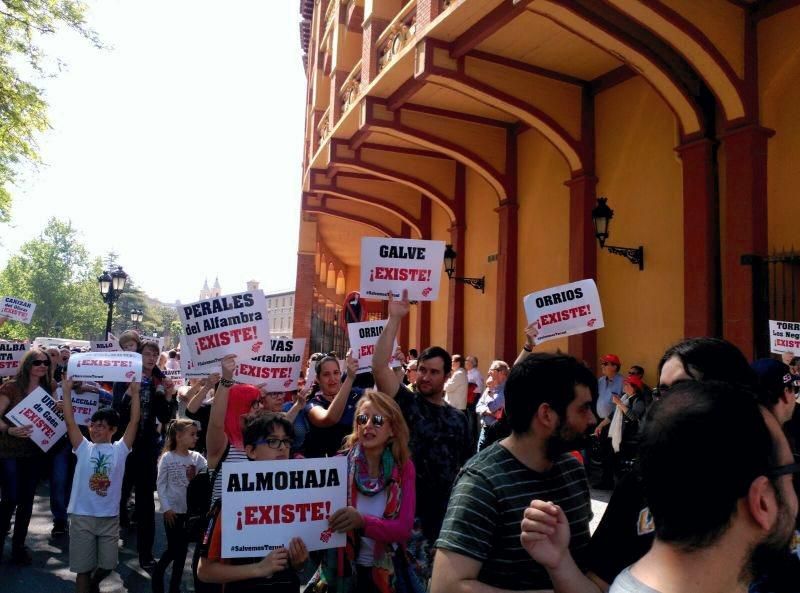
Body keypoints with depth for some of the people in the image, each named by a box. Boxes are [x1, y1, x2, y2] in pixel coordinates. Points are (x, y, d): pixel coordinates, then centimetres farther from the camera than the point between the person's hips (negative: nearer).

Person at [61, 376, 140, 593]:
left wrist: (134, 394, -11)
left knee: (108, 564, 11)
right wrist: (66, 391, -11)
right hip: (82, 517, -1)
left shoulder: (119, 450, 0)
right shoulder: (84, 448, 1)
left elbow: (134, 422, -7)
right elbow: (70, 422, -6)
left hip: (110, 518, 1)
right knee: (83, 567, 6)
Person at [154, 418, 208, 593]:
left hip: (190, 510, 3)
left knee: (182, 549, 10)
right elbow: (161, 485, -5)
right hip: (173, 510, -3)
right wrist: (166, 508, -10)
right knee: (173, 549, 3)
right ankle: (157, 573, 29)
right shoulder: (167, 457, -8)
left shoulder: (197, 457, 0)